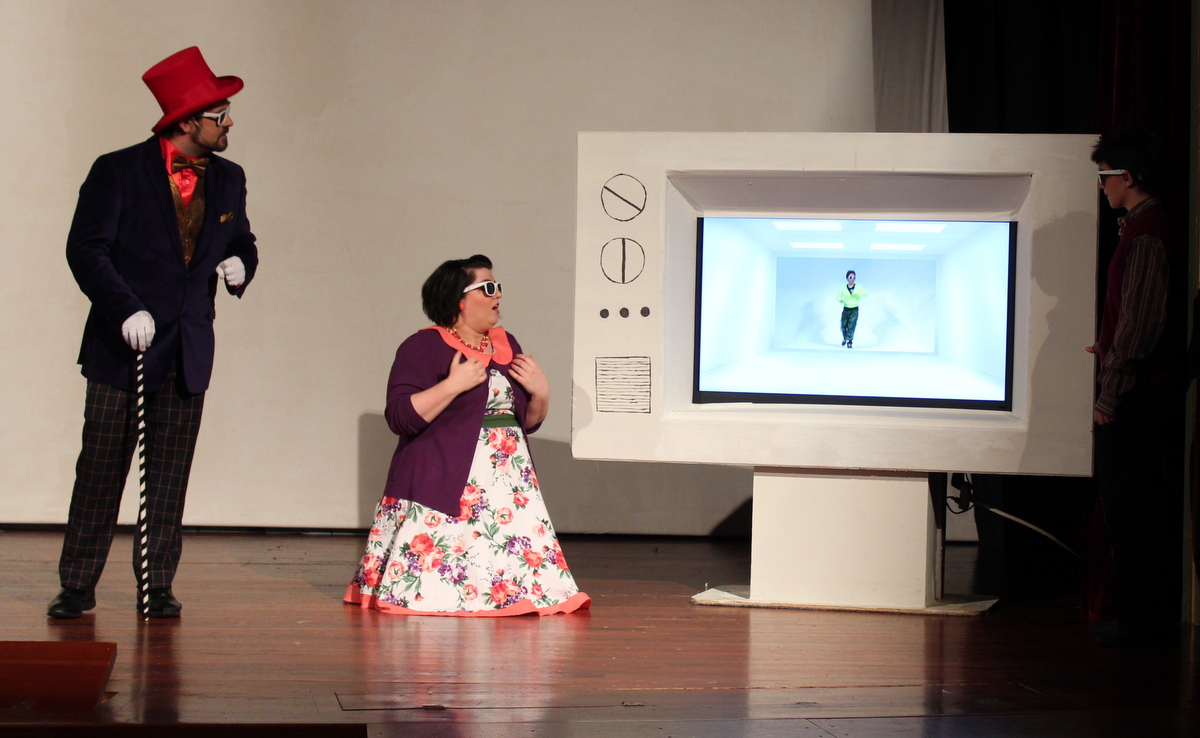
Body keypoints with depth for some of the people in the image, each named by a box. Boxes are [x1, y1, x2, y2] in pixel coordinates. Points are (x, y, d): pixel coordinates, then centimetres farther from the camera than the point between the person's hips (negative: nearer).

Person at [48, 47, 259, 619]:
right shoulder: (118, 172, -6)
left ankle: (157, 586, 13)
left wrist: (238, 263, -2)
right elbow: (85, 249, -9)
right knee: (100, 470, 0)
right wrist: (126, 310, -21)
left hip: (189, 352, 4)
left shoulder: (228, 180, 10)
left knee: (169, 476, 5)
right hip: (122, 349, -4)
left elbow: (242, 242, 23)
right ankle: (77, 586, 9)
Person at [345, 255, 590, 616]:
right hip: (444, 485, -7)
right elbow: (400, 417, -14)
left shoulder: (507, 344, 18)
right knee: (434, 586, -13)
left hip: (509, 486, 7)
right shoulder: (424, 347, -3)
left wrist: (541, 393, 3)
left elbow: (528, 422, 23)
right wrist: (452, 386, -20)